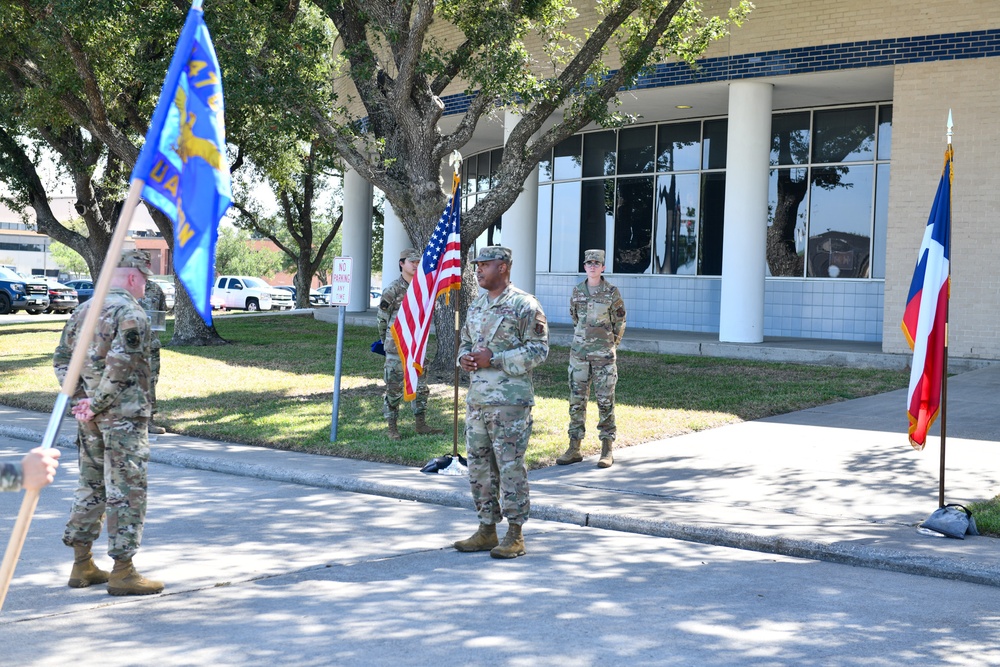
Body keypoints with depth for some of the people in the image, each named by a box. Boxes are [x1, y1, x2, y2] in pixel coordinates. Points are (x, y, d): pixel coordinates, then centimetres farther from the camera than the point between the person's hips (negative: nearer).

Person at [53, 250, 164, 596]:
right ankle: (123, 572, 1)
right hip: (124, 416, -8)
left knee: (91, 486, 16)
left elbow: (62, 358, 13)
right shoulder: (131, 314, -14)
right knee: (127, 490, -2)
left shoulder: (83, 311, 13)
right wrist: (97, 404, -14)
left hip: (91, 418, 8)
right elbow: (120, 366, -23)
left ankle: (82, 565, 22)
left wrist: (79, 398, 5)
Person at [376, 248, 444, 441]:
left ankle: (421, 425, 17)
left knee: (420, 386, 9)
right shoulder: (393, 290, -10)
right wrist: (387, 341, 7)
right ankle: (392, 428, 9)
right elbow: (381, 318, -2)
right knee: (394, 388, 1)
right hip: (396, 347, -6)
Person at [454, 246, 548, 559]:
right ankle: (487, 530, 20)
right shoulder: (477, 305, 16)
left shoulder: (524, 305, -8)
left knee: (510, 467, -4)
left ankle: (515, 535, 4)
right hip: (476, 398, 8)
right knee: (479, 466, 10)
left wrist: (494, 358, -17)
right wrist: (464, 358, 1)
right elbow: (465, 341, 25)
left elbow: (538, 349, -12)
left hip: (509, 401, -8)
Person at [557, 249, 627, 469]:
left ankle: (607, 451, 5)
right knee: (576, 399, 4)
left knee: (605, 400, 0)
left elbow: (619, 323, 5)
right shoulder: (577, 291, 6)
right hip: (579, 352, 4)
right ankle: (574, 448, 10)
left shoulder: (612, 292, -4)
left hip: (603, 354, -3)